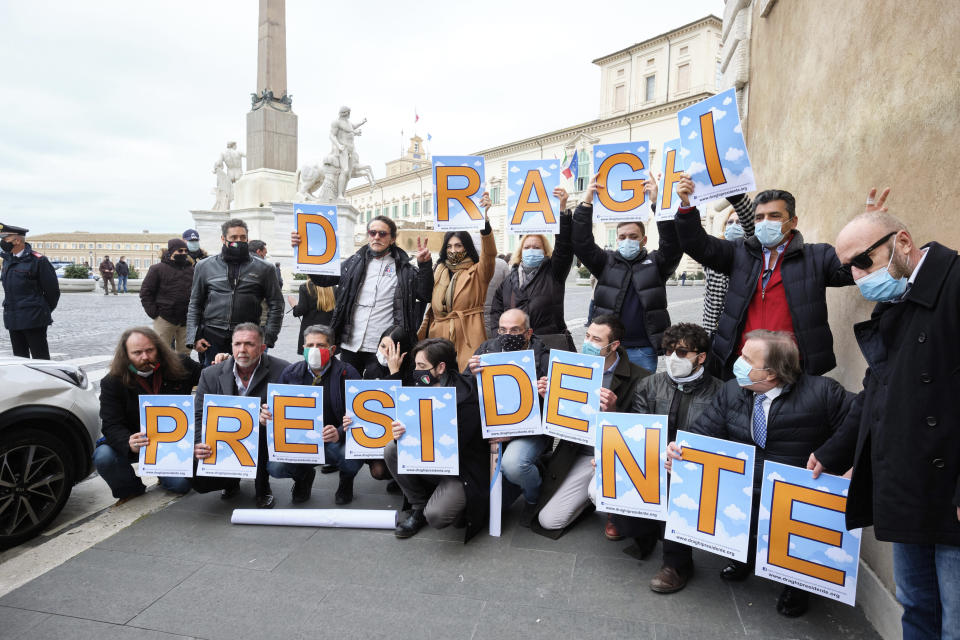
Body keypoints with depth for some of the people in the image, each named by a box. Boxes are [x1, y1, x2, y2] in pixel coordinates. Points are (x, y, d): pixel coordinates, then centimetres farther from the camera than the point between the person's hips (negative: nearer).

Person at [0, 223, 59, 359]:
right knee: (19, 358, 13)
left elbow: (52, 289, -7)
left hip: (33, 319, -7)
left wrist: (44, 310, 3)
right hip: (12, 320, 7)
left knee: (40, 358, -2)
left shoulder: (38, 260, -10)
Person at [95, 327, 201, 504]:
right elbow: (112, 426, -16)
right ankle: (129, 490, 4)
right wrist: (129, 444, -38)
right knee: (103, 457, -29)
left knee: (181, 485, -19)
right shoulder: (112, 383, -9)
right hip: (134, 444, 0)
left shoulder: (180, 367, -6)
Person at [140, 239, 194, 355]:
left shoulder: (191, 270, 11)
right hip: (164, 319, -4)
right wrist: (153, 312, -8)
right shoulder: (157, 269, -1)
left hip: (186, 320, 4)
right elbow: (145, 292, 0)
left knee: (184, 354, 10)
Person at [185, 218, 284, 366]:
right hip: (212, 338, 1)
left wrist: (267, 338, -1)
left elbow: (276, 305, 8)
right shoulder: (205, 267, 10)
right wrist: (194, 337, 3)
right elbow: (195, 305, 14)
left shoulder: (263, 269, 6)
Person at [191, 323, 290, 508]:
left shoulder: (282, 371, -12)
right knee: (198, 480, -19)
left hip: (263, 444, -2)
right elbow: (198, 416, -1)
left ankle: (263, 488, -8)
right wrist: (197, 446, -21)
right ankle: (233, 479, 19)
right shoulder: (211, 375, -3)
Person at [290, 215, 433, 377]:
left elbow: (425, 295, -3)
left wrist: (424, 265, -17)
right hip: (349, 345, 3)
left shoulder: (404, 269, 2)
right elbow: (322, 278, 11)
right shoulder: (354, 263, 10)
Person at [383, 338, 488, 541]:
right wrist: (401, 434, -22)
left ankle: (457, 502, 10)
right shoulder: (423, 389, -1)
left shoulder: (465, 399, -22)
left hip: (464, 470, -7)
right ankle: (419, 507, 3)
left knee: (436, 516, -27)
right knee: (392, 449, -13)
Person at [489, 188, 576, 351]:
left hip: (551, 344, -3)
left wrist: (563, 209, -19)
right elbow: (496, 309, 16)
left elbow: (565, 246, -9)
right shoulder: (510, 278, 16)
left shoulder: (553, 272, 6)